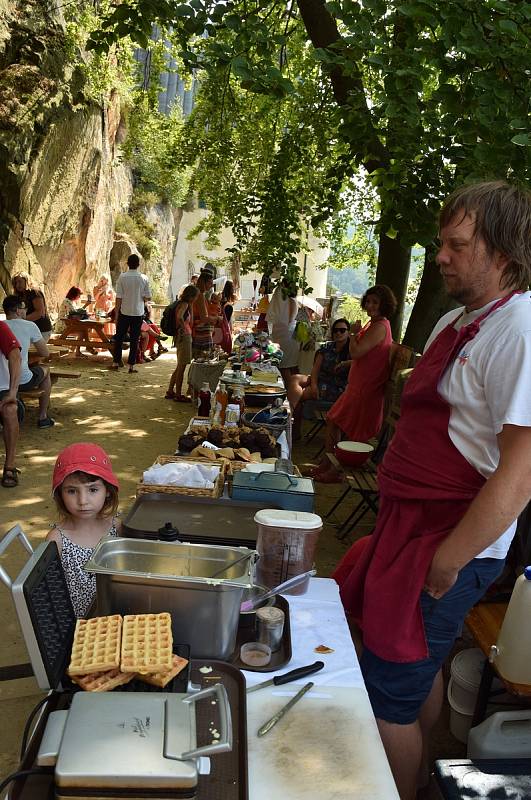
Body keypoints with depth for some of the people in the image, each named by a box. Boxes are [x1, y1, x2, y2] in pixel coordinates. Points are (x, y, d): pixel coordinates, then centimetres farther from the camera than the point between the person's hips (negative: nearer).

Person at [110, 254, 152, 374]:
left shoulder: (122, 277, -7)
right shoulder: (144, 278, -5)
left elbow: (119, 298, -7)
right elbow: (148, 298, -2)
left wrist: (116, 314, -1)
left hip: (124, 312, 0)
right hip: (138, 313, 1)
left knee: (119, 337, 12)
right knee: (134, 339, 6)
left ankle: (116, 362, 15)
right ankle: (131, 365, 7)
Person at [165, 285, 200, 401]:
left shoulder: (182, 304, 14)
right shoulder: (184, 304, -14)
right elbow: (179, 317, -34)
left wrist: (191, 306, 15)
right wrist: (184, 327, -19)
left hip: (181, 338, 10)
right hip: (184, 336, -10)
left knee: (179, 367, 17)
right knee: (181, 367, -2)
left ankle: (170, 391, 24)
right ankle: (178, 395, 5)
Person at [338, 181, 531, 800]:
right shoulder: (454, 322, 10)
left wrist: (447, 561, -20)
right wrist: (393, 528, 15)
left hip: (452, 542, -9)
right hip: (409, 522, 9)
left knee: (388, 693, 1)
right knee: (420, 669, 24)